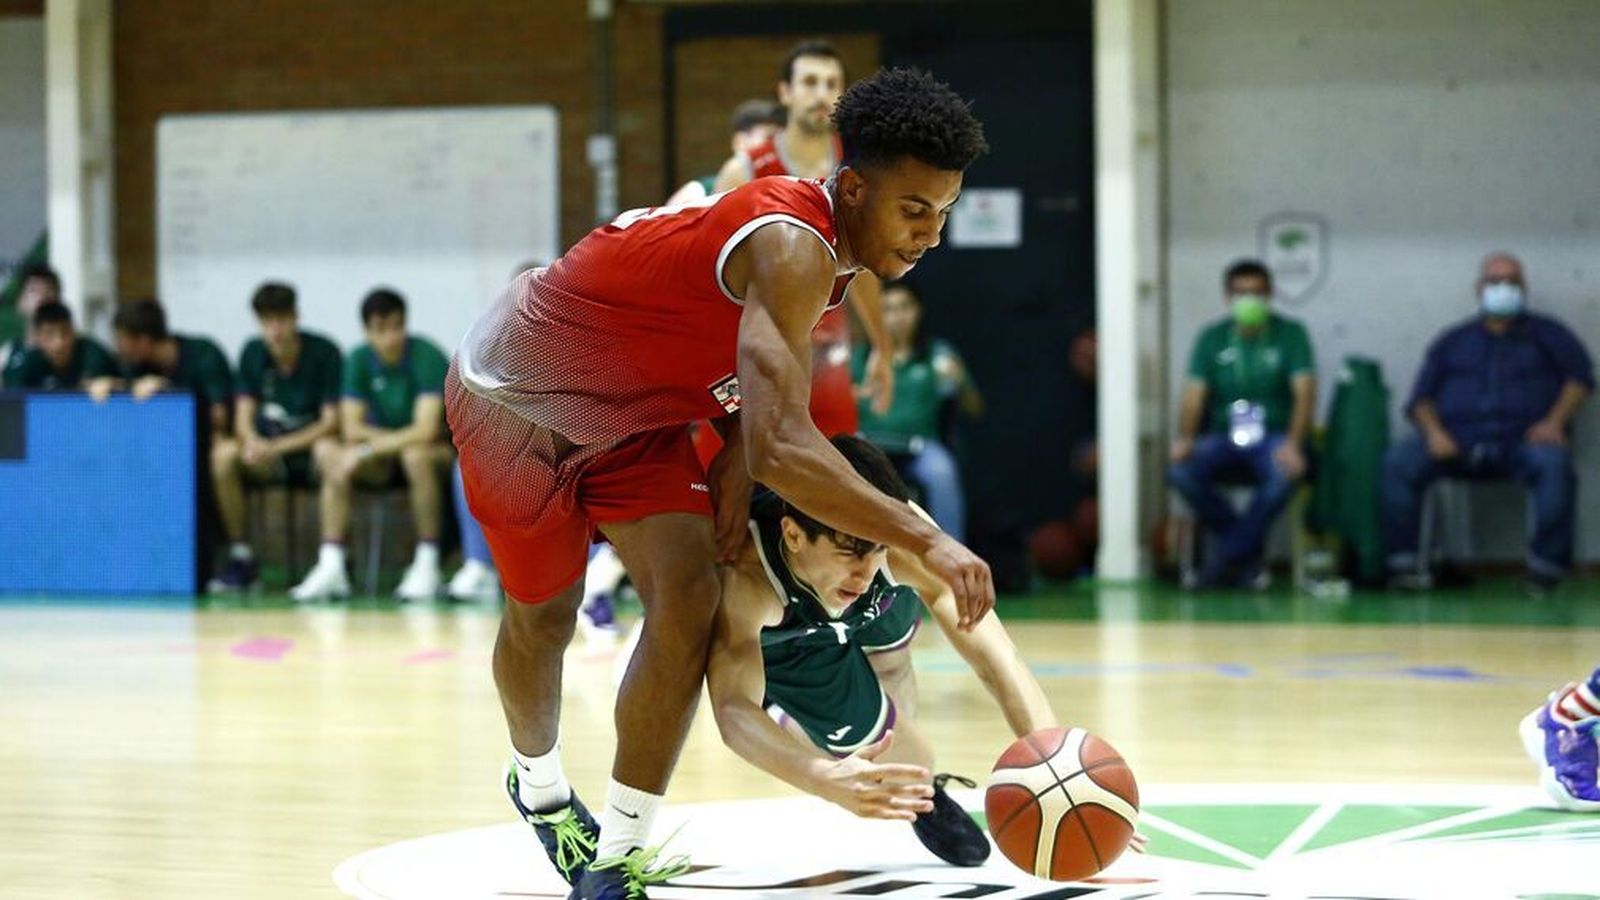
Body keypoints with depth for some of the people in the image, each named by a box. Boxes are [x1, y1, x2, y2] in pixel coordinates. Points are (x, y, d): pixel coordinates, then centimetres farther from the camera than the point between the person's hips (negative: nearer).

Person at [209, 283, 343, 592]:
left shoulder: (324, 353, -12)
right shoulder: (253, 353, 2)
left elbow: (331, 422, -15)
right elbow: (243, 416, 1)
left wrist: (278, 447, -23)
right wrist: (252, 440, -24)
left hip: (312, 450, -4)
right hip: (269, 453, 4)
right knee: (223, 454, -25)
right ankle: (240, 556, -16)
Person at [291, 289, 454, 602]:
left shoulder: (427, 357, -19)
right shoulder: (359, 360, -4)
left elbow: (426, 430, -28)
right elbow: (351, 429, -7)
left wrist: (368, 449, -30)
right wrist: (401, 437, -20)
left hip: (437, 451, -5)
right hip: (384, 461, 5)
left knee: (416, 454, -39)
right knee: (326, 450, -19)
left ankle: (427, 564, -26)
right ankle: (331, 565, -22)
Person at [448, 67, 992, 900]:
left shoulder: (815, 237, -9)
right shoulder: (792, 250, -37)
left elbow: (753, 363, 9)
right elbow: (783, 446, -48)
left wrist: (737, 465, -10)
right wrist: (924, 540, -51)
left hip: (629, 412, 7)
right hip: (516, 397, -7)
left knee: (689, 598, -11)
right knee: (542, 615, 12)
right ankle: (537, 783, 45)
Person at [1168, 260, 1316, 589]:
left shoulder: (1290, 333, 1)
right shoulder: (1212, 338, 9)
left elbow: (1304, 391, -10)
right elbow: (1194, 395, 1)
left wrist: (1293, 444, -27)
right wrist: (1185, 438, -20)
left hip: (1274, 436, -2)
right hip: (1222, 436, 3)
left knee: (1285, 474, -38)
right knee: (1180, 470, -28)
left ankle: (1228, 556, -18)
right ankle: (1248, 550, -11)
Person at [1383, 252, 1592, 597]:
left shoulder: (1546, 334, 21)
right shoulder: (1453, 341, 24)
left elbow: (1580, 377, 9)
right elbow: (1422, 397, 16)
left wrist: (1555, 422, -10)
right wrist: (1433, 432, -6)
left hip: (1521, 440, -2)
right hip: (1457, 439, 2)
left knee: (1554, 464, -37)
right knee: (1398, 462, -26)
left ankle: (1546, 565, -32)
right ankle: (1402, 563, -27)